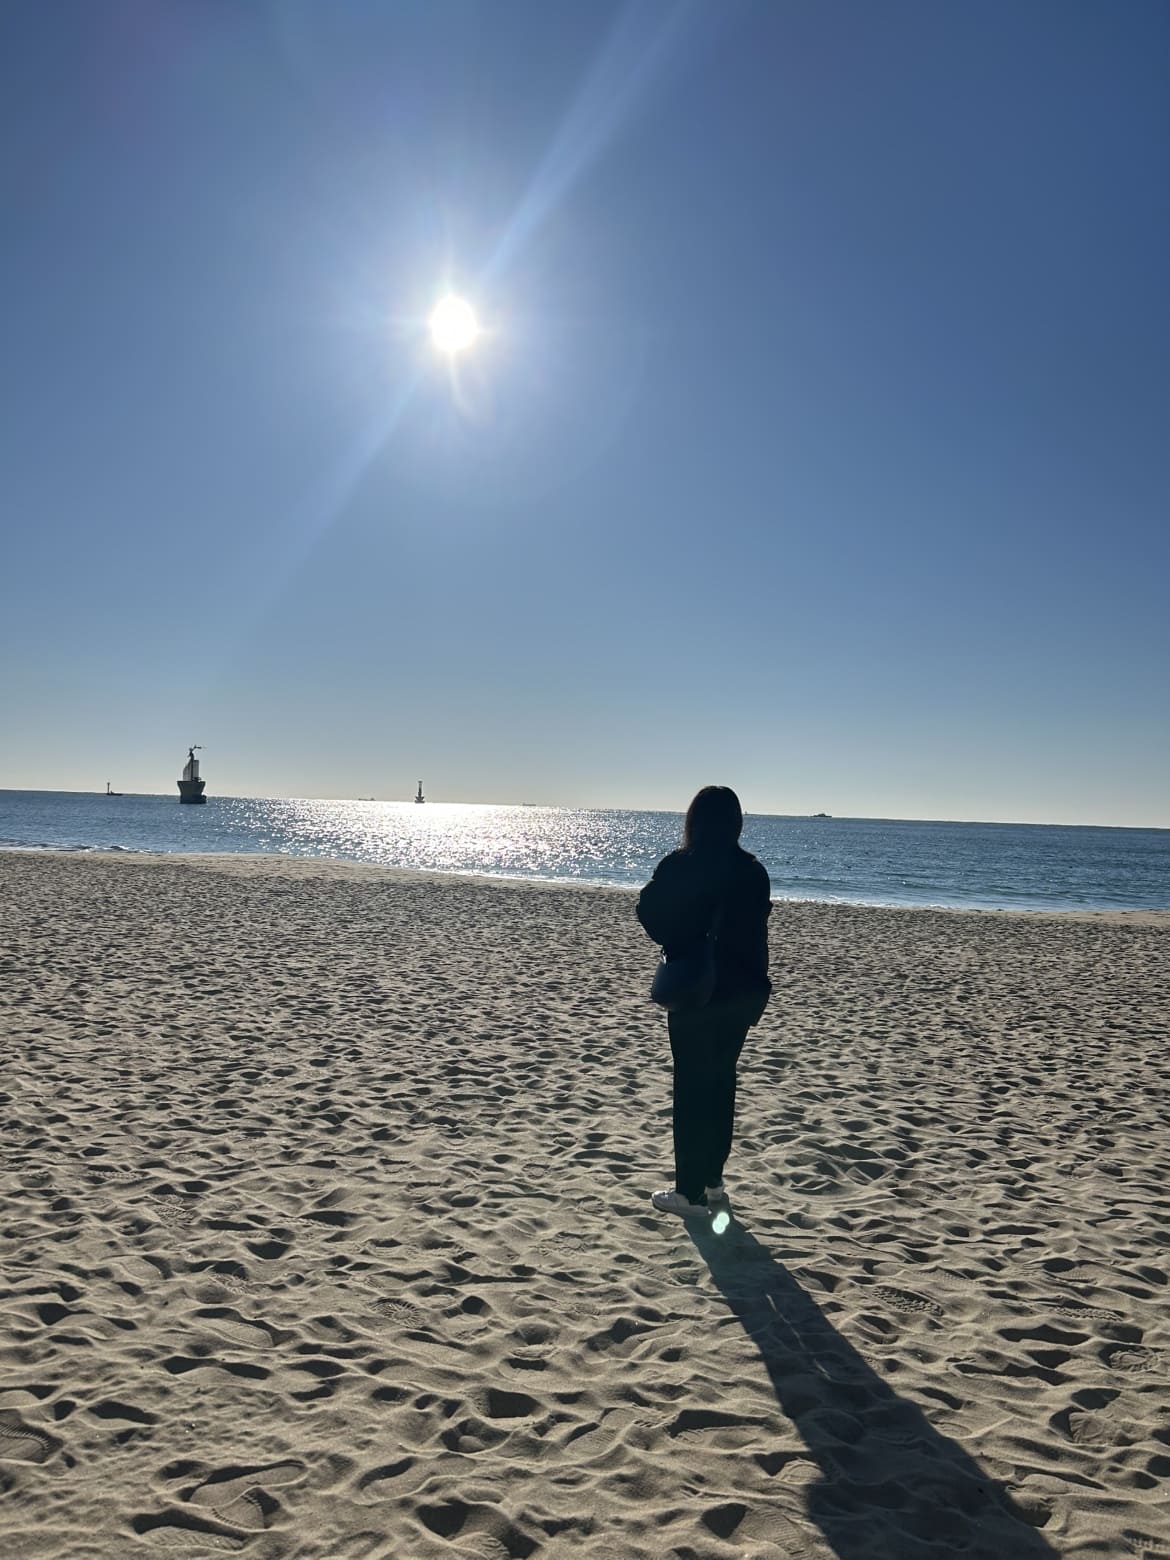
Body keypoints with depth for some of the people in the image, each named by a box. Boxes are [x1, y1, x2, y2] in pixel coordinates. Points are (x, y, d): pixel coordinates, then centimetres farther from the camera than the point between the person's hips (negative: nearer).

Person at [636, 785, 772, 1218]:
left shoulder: (679, 866, -15)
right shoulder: (752, 870, 1)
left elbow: (650, 912, -9)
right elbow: (757, 933, 9)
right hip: (740, 991, 5)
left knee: (691, 1087, 2)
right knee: (722, 1081, 16)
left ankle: (691, 1192, 8)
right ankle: (713, 1180, 27)